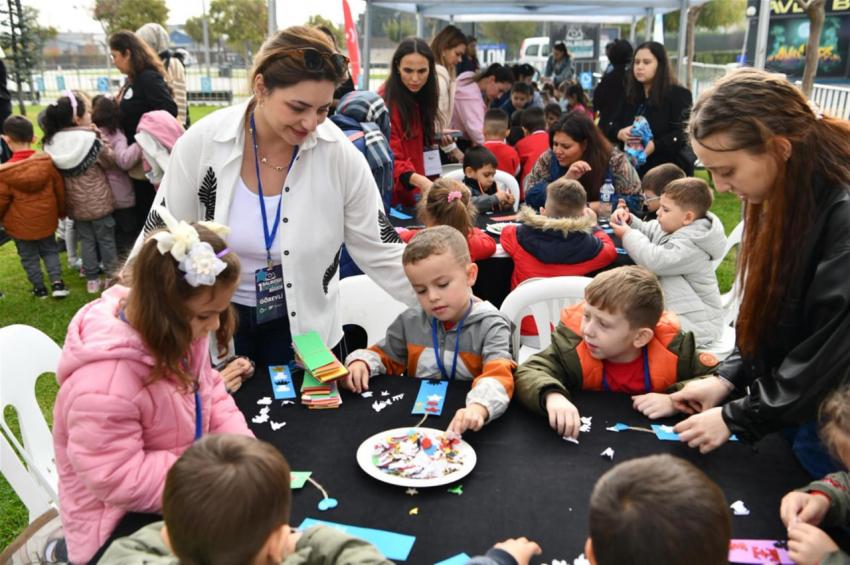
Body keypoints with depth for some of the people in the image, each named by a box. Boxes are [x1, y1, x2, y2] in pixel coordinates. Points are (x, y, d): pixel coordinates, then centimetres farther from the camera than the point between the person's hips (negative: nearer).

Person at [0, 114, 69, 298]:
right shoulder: (47, 161, -10)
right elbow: (59, 188, 0)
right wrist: (62, 211, 16)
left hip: (21, 224, -3)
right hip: (46, 220, 3)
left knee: (29, 256, 15)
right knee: (50, 250, 21)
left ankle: (39, 288, 25)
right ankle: (57, 282, 10)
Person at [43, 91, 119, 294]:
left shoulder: (52, 143, -5)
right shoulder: (90, 139, -19)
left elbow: (58, 172, 4)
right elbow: (110, 161, -9)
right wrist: (99, 138, -1)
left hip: (75, 203, 4)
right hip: (98, 201, -4)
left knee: (86, 241, 16)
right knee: (106, 240, 12)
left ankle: (92, 280, 23)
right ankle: (112, 276, 21)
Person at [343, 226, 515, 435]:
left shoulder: (490, 326, -7)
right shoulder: (410, 321, 7)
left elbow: (498, 374, -23)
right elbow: (384, 356, 22)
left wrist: (478, 406, -43)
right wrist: (360, 363, -1)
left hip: (464, 426, -4)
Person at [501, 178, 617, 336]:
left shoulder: (521, 237, -14)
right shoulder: (589, 246, -15)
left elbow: (506, 232, 11)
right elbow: (610, 249, 8)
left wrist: (539, 223, 21)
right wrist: (592, 225, 22)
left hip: (526, 332, 1)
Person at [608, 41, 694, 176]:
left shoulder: (679, 95, -4)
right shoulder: (630, 96, 14)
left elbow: (684, 134, -14)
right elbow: (611, 126, 13)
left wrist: (653, 146, -27)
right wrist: (620, 134, -12)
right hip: (632, 170, 5)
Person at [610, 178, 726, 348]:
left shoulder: (690, 246, -25)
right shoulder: (672, 227, 4)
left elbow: (655, 261, -36)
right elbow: (646, 231, 17)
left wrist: (628, 235, -23)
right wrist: (629, 221, -6)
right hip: (673, 310, 9)